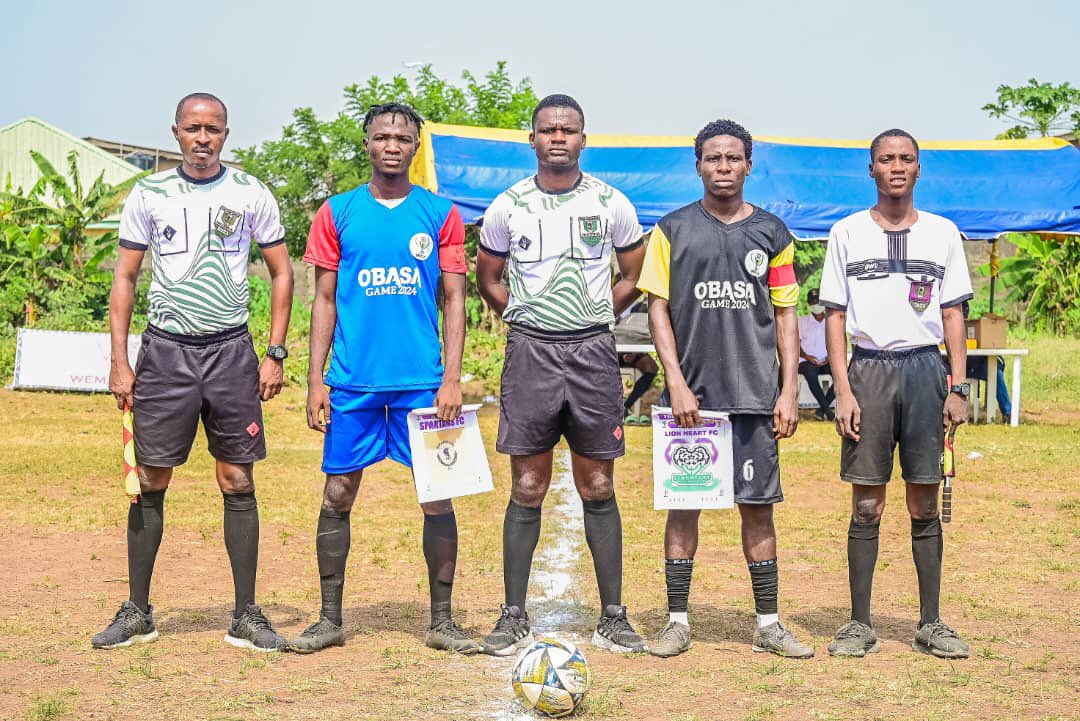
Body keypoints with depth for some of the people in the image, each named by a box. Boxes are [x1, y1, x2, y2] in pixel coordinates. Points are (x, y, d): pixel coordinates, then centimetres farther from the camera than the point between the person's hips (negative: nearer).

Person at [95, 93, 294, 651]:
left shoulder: (251, 194, 3)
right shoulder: (149, 195, 4)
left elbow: (281, 273, 8)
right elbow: (124, 278, 6)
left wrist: (276, 354, 0)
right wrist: (118, 361, -1)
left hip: (231, 352, 0)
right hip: (164, 349, 0)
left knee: (239, 484, 1)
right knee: (150, 482, 2)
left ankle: (245, 615, 9)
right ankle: (137, 612, 13)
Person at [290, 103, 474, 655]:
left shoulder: (441, 215, 5)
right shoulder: (338, 213, 7)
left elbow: (454, 300, 4)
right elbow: (325, 301, 8)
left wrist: (451, 378, -5)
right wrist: (315, 380, 1)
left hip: (422, 382, 0)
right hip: (353, 381, 1)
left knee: (437, 498, 1)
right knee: (337, 496, 4)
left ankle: (441, 621, 12)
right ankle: (330, 619, 16)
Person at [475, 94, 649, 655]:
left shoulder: (611, 204, 4)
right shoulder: (507, 207, 3)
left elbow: (634, 276, 16)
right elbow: (487, 280, 15)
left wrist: (594, 317, 9)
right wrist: (526, 319, 8)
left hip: (592, 353, 1)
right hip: (530, 352, 0)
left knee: (599, 488, 4)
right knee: (527, 489, 1)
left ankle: (612, 618, 11)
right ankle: (513, 618, 8)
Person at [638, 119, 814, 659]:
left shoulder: (771, 233, 9)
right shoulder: (673, 229, 5)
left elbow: (785, 314, 9)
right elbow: (659, 308, 2)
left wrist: (789, 389, 1)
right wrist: (677, 382, -8)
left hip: (756, 393, 1)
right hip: (690, 393, -1)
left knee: (757, 505, 4)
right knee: (683, 502, 3)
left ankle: (768, 624, 12)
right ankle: (677, 622, 11)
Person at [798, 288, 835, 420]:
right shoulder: (802, 322, 13)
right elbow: (796, 344, 5)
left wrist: (831, 356, -8)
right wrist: (807, 357, -13)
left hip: (826, 361, 2)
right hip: (806, 361, -2)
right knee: (811, 373, -38)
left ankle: (822, 409, -24)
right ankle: (827, 409, -31)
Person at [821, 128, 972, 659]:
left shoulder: (942, 233, 9)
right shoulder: (847, 233, 6)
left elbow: (953, 314, 9)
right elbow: (835, 316, 5)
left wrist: (957, 387, 1)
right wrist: (843, 390, -4)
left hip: (925, 368, 1)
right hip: (869, 370, -1)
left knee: (924, 504, 4)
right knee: (867, 506, 1)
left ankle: (931, 623, 12)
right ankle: (860, 624, 8)